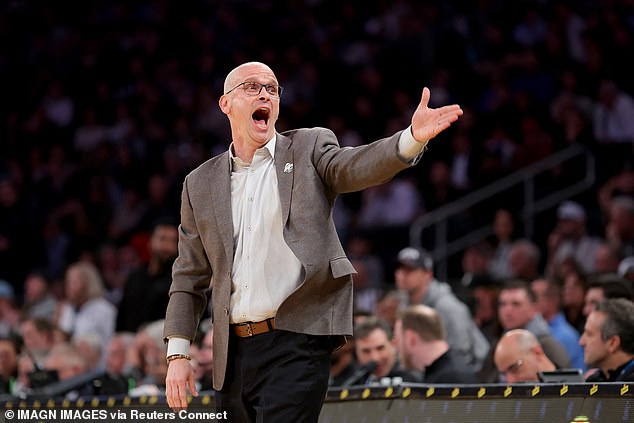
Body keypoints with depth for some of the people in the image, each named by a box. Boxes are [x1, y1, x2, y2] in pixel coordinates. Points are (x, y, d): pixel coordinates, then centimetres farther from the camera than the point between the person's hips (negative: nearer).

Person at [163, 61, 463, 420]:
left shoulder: (309, 149, 8)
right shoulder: (200, 184, 14)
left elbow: (355, 167, -13)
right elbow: (189, 278, 16)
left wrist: (413, 137, -33)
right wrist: (178, 354, 6)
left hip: (296, 342, -4)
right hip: (233, 352, 4)